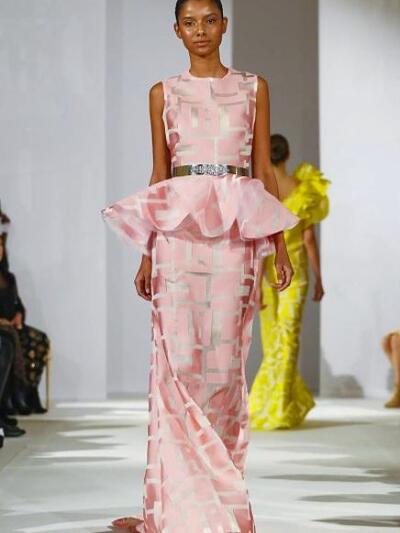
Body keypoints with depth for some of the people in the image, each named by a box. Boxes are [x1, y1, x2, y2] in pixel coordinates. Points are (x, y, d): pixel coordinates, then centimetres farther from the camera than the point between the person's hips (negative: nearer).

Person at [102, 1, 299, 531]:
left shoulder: (254, 87, 11)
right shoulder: (164, 93, 11)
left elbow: (264, 168, 9)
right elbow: (159, 173, 11)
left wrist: (280, 243, 3)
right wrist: (147, 253, 6)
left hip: (236, 231, 0)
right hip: (179, 226, 0)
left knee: (223, 358, -2)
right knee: (179, 358, -6)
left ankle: (216, 490, 6)